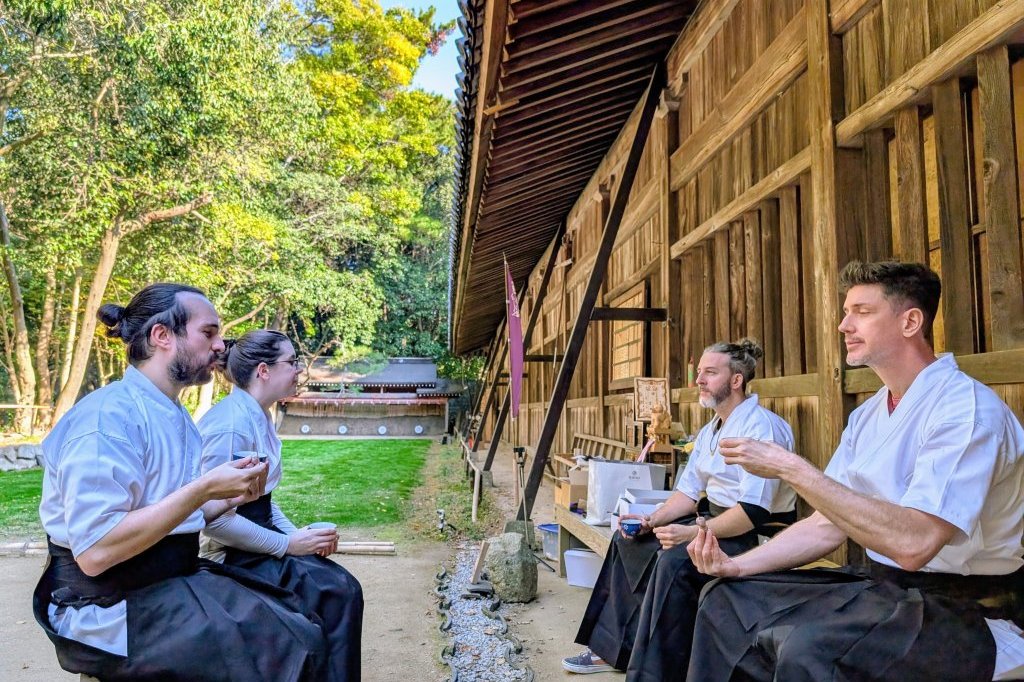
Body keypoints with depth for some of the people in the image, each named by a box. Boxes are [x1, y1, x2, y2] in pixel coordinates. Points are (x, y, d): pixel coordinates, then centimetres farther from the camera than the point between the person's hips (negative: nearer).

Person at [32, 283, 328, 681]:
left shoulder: (175, 416, 10)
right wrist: (204, 488, -23)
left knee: (305, 631, -1)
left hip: (175, 581, 9)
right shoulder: (109, 415, -18)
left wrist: (230, 498, -1)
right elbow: (94, 551, -24)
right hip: (112, 607, -8)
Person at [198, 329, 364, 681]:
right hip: (234, 554, -9)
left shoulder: (259, 417, 8)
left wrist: (297, 535, -1)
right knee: (337, 593, -15)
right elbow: (215, 518, -24)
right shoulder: (231, 423, -22)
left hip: (257, 538, 9)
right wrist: (287, 544, -18)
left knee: (344, 587, -4)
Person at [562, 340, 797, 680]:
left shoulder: (760, 426, -19)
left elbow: (755, 510, -28)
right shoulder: (709, 431, 11)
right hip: (716, 520, 10)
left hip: (757, 534, -10)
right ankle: (610, 650, 13)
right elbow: (688, 491, 12)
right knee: (628, 541, 8)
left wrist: (692, 533, -29)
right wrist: (652, 521, -5)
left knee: (675, 560, -32)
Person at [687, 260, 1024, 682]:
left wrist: (790, 468, -29)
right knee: (729, 601, 2)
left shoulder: (967, 408, -18)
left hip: (966, 612, -8)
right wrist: (737, 566, -6)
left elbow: (913, 543, -31)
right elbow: (829, 525, 6)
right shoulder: (867, 416, 8)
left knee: (810, 648, -33)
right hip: (880, 584, 8)